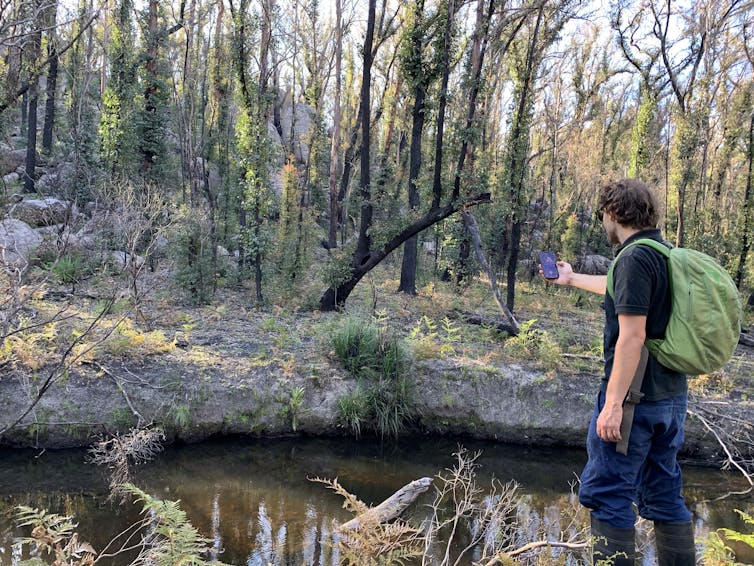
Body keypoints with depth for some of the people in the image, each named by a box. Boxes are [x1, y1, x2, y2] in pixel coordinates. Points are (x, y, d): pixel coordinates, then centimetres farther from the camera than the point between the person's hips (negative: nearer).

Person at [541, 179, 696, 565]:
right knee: (664, 496, 16)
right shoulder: (666, 255, 13)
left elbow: (632, 335, -23)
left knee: (606, 494, 1)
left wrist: (613, 403, -23)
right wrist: (571, 279, 47)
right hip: (671, 396, 9)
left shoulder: (635, 257, -16)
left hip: (635, 397, -9)